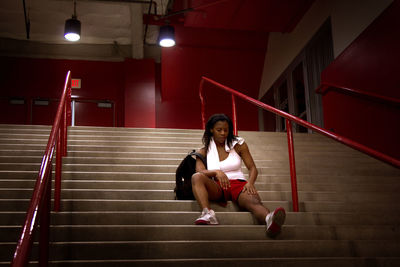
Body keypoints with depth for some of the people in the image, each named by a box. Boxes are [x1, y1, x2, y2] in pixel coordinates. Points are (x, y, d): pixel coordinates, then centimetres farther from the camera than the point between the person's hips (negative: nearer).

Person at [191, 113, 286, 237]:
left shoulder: (238, 144, 15)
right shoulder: (204, 151, 14)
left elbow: (252, 168, 11)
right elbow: (199, 171, -4)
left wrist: (250, 183, -12)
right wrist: (216, 172, -25)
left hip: (238, 184, 0)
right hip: (217, 187, 1)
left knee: (253, 201, -37)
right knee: (196, 177, -31)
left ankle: (270, 219, -72)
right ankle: (208, 214, -52)